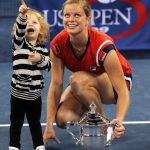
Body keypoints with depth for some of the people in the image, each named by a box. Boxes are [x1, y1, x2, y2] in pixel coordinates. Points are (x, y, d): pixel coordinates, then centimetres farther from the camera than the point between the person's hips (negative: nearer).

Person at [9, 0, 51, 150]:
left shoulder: (42, 48, 3)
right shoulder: (19, 43, -6)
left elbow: (48, 65, -1)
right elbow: (19, 30, -26)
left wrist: (41, 59, -21)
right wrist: (22, 15, -43)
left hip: (35, 93, 3)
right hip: (18, 92, -2)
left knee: (35, 122, 16)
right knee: (16, 122, 8)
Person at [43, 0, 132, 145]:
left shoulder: (103, 46, -34)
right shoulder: (57, 45, -22)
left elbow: (123, 91, -34)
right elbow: (55, 85, -18)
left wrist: (119, 120, -53)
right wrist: (49, 127, -24)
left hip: (113, 84, -4)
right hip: (83, 84, 4)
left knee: (77, 80, -35)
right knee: (63, 118, -24)